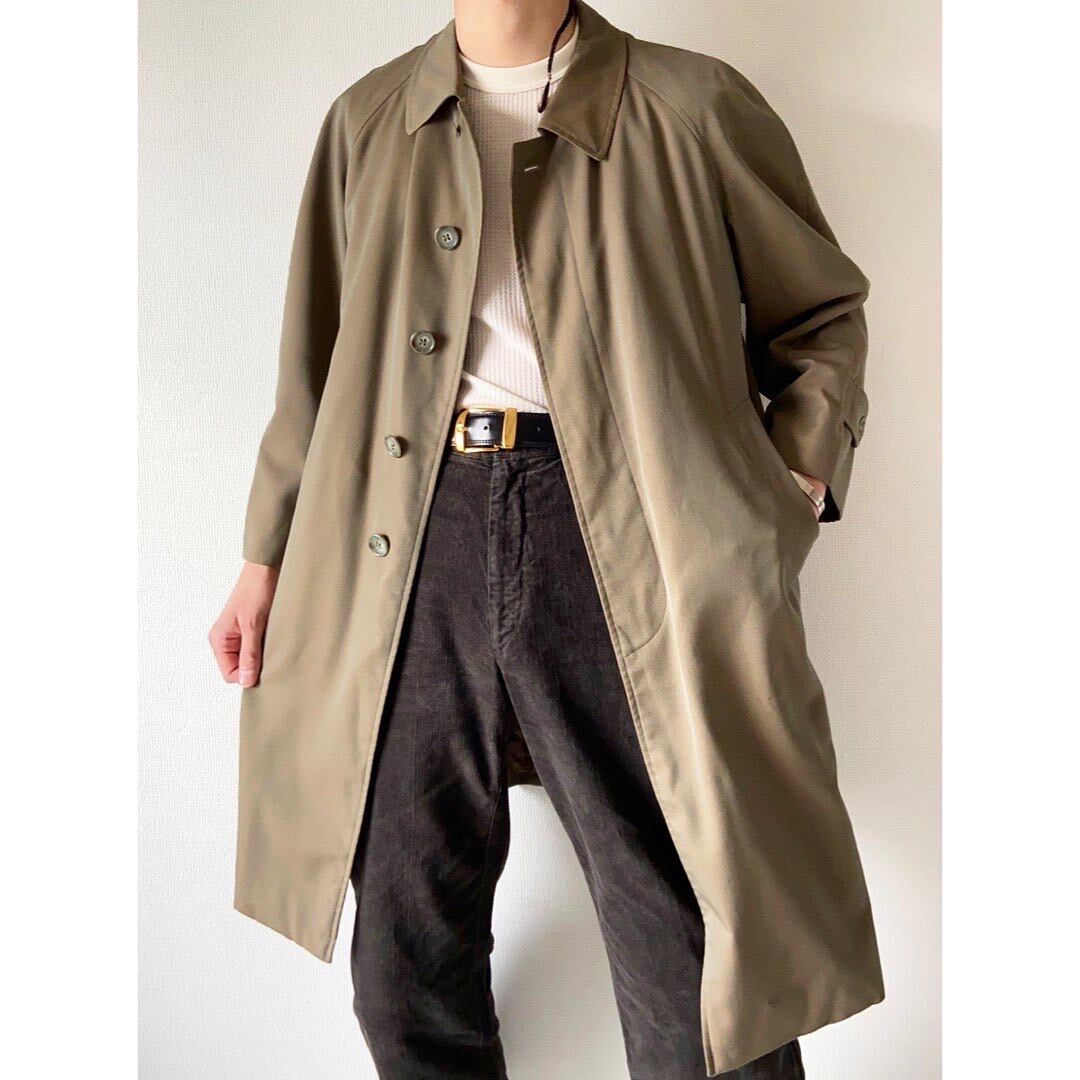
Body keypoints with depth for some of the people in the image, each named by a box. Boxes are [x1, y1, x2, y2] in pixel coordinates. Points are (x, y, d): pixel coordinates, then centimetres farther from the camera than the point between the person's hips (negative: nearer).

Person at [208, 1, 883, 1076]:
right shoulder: (369, 121, 18)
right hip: (415, 542, 4)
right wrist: (268, 555, 16)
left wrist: (792, 483, -1)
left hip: (624, 539, -2)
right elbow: (319, 359, 20)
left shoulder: (693, 108, 8)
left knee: (694, 983, 1)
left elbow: (823, 316, 15)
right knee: (409, 950, 15)